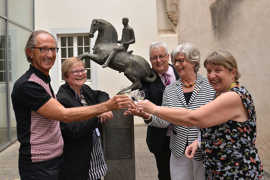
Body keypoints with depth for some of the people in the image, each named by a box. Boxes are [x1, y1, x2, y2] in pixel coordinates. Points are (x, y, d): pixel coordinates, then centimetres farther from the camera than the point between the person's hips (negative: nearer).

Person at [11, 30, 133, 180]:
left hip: (55, 159, 9)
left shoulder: (44, 80, 11)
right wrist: (107, 106, -29)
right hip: (39, 167, -9)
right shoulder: (27, 85, -20)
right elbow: (64, 115, -26)